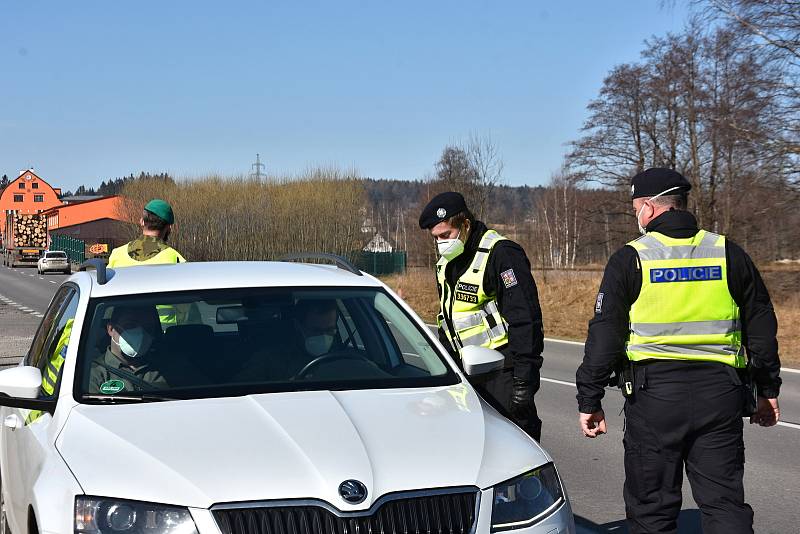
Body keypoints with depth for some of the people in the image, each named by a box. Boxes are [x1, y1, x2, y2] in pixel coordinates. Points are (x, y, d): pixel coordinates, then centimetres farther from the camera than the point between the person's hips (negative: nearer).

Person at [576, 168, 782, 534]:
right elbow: (762, 327, 13)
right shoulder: (729, 254, 7)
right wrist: (768, 391, 22)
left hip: (654, 393, -3)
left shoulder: (630, 259, -3)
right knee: (725, 503, 8)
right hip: (721, 395, 3)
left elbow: (605, 335, -5)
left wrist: (589, 400, 2)